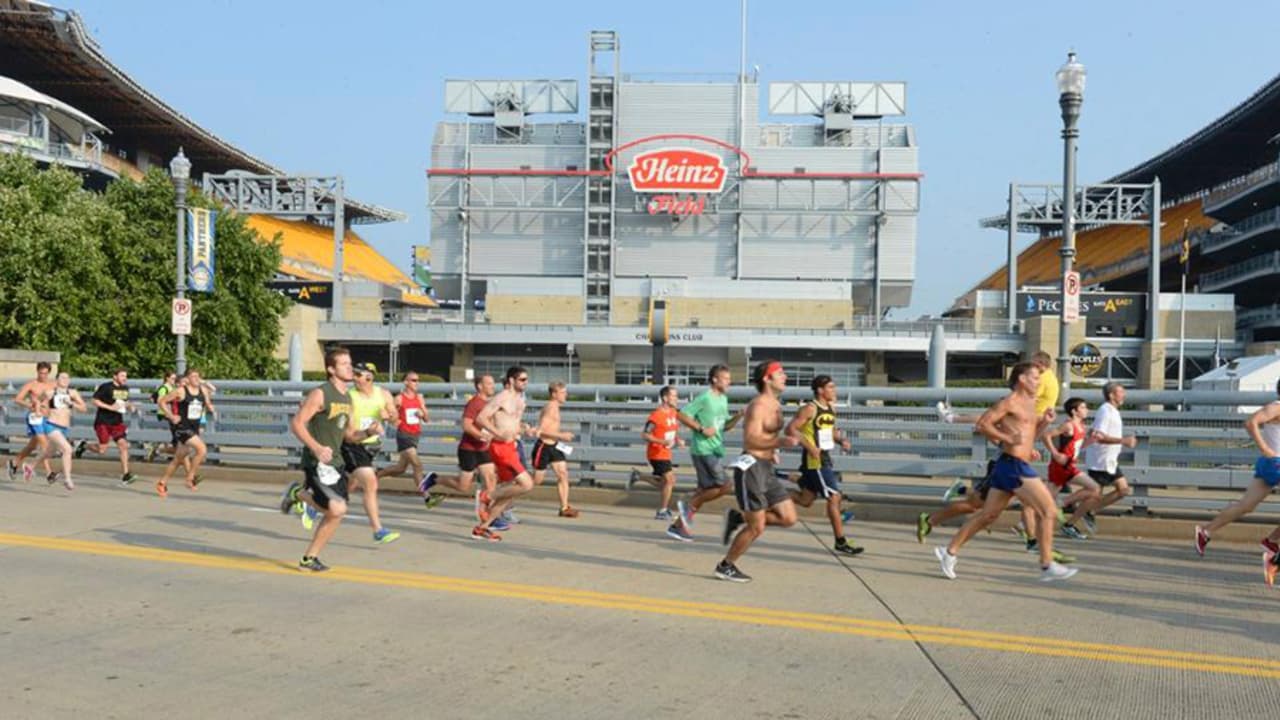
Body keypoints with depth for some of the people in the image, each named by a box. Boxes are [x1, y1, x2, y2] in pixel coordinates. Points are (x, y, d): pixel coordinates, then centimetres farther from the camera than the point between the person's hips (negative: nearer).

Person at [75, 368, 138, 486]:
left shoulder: (125, 388, 10)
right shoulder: (106, 387, -10)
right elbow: (95, 401, -11)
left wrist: (129, 406, 4)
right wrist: (110, 407, -20)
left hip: (117, 422, 6)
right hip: (103, 422, -6)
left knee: (123, 444, -9)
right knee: (102, 450, -5)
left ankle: (125, 475, -9)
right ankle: (84, 445, 26)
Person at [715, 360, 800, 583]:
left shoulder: (775, 405, 14)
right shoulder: (759, 405, -15)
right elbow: (750, 439, -24)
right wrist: (780, 442, -31)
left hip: (766, 468, 9)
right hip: (751, 468, -9)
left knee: (789, 518, 4)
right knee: (757, 528, -4)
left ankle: (737, 518, 15)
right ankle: (726, 566, 13)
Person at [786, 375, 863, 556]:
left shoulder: (831, 407, 11)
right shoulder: (810, 409, -15)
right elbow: (790, 429, -18)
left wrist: (842, 440, 3)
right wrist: (810, 447, -25)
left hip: (824, 458, 9)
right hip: (814, 460, -9)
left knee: (805, 500, 14)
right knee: (834, 497, -8)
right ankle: (841, 542, -1)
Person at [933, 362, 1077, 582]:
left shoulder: (1030, 403, 20)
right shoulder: (1010, 401, -8)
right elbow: (982, 424, -13)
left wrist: (1043, 423, 10)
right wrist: (1008, 439, -19)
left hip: (1011, 466, 10)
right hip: (1013, 465, -10)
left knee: (988, 515, 12)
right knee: (1047, 510, -7)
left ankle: (949, 552, 16)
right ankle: (1047, 566, -2)